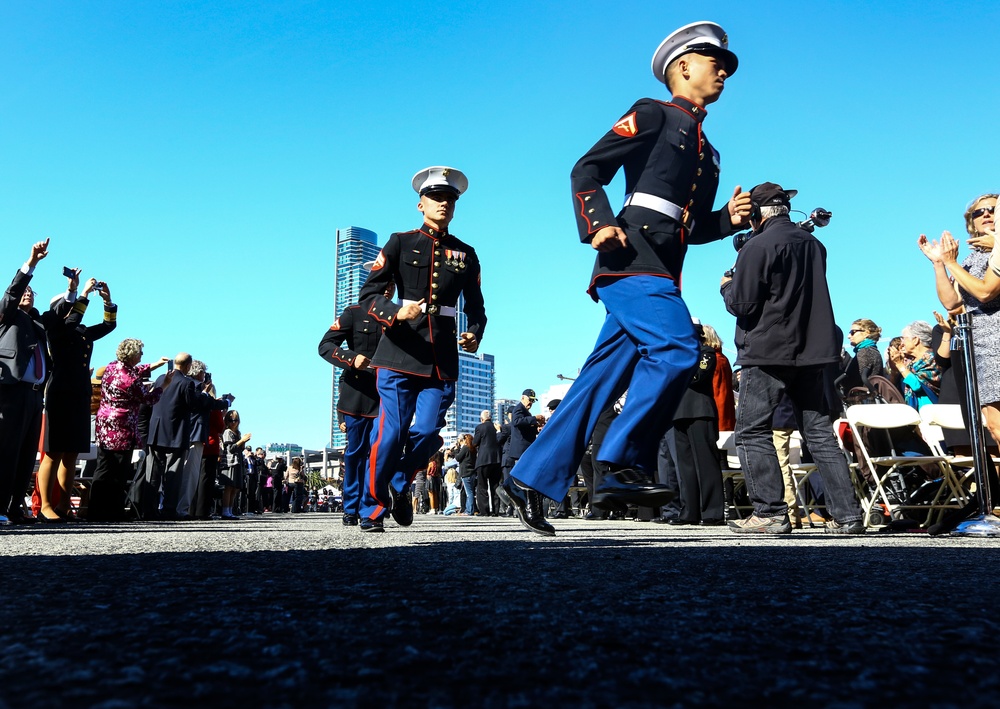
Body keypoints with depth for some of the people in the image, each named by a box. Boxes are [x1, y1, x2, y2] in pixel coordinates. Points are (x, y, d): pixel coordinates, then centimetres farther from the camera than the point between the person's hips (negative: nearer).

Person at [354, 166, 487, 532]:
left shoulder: (466, 254, 15)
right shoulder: (400, 242, 7)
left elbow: (476, 307, 19)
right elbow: (369, 293, 1)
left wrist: (475, 335, -3)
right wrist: (395, 313, -19)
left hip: (443, 359, 3)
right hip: (400, 353, -2)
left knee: (428, 432, -5)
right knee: (391, 432, -7)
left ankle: (400, 487, 25)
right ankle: (372, 508, 12)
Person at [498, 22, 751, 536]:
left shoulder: (706, 150, 30)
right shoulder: (653, 115, 7)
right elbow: (586, 171, -2)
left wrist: (729, 218, 12)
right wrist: (598, 224, -19)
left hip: (660, 273, 8)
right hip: (632, 257, -8)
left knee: (601, 379, 2)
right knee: (677, 349, -24)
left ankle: (531, 479, 5)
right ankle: (625, 464, -17)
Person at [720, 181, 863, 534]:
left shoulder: (758, 246, -10)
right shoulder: (813, 244, 13)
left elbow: (741, 304, -12)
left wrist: (727, 285, 9)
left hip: (768, 352, -7)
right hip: (812, 351, 7)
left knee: (753, 432, 1)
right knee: (820, 434, 9)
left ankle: (770, 512, -3)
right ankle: (847, 514, 8)